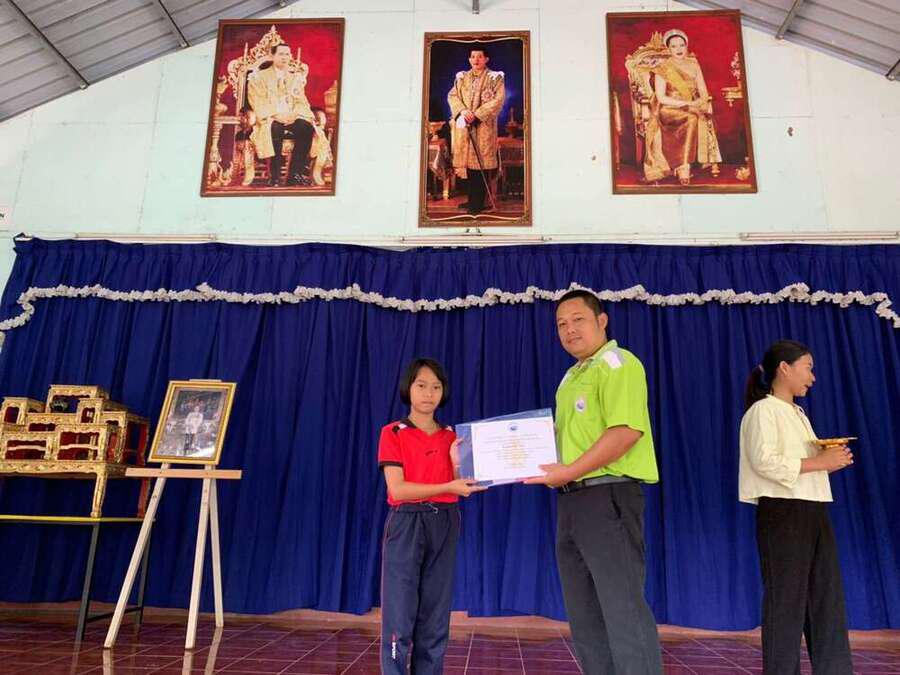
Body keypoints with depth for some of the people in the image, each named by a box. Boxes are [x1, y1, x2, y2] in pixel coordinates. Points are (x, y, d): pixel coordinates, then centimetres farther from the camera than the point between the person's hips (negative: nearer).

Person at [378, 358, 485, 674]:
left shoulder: (452, 437, 11)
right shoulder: (393, 433, -2)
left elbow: (460, 487, 6)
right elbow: (397, 489, -12)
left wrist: (457, 462, -13)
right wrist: (448, 487, -21)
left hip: (444, 526, 4)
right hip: (406, 524, -4)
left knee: (436, 618, 7)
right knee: (400, 616, -5)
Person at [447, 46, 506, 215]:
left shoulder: (495, 78, 2)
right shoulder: (462, 77, 14)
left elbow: (498, 100, -8)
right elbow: (452, 95, 6)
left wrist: (477, 114, -16)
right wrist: (462, 110, -14)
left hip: (484, 126, -4)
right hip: (463, 125, 4)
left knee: (480, 163, -6)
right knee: (467, 161, 6)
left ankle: (478, 203, -2)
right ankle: (472, 199, 16)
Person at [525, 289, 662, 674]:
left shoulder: (617, 362, -8)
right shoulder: (572, 377, 19)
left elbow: (627, 430, -21)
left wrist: (571, 471, -20)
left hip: (607, 496, -9)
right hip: (572, 500, 9)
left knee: (623, 608, -4)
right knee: (584, 614, 15)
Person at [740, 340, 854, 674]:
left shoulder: (798, 414, 21)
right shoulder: (763, 410, -7)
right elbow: (765, 462, -20)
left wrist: (832, 460, 5)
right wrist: (820, 462, -15)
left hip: (813, 510, 9)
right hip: (782, 511, -9)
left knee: (828, 596, 8)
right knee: (786, 599, -3)